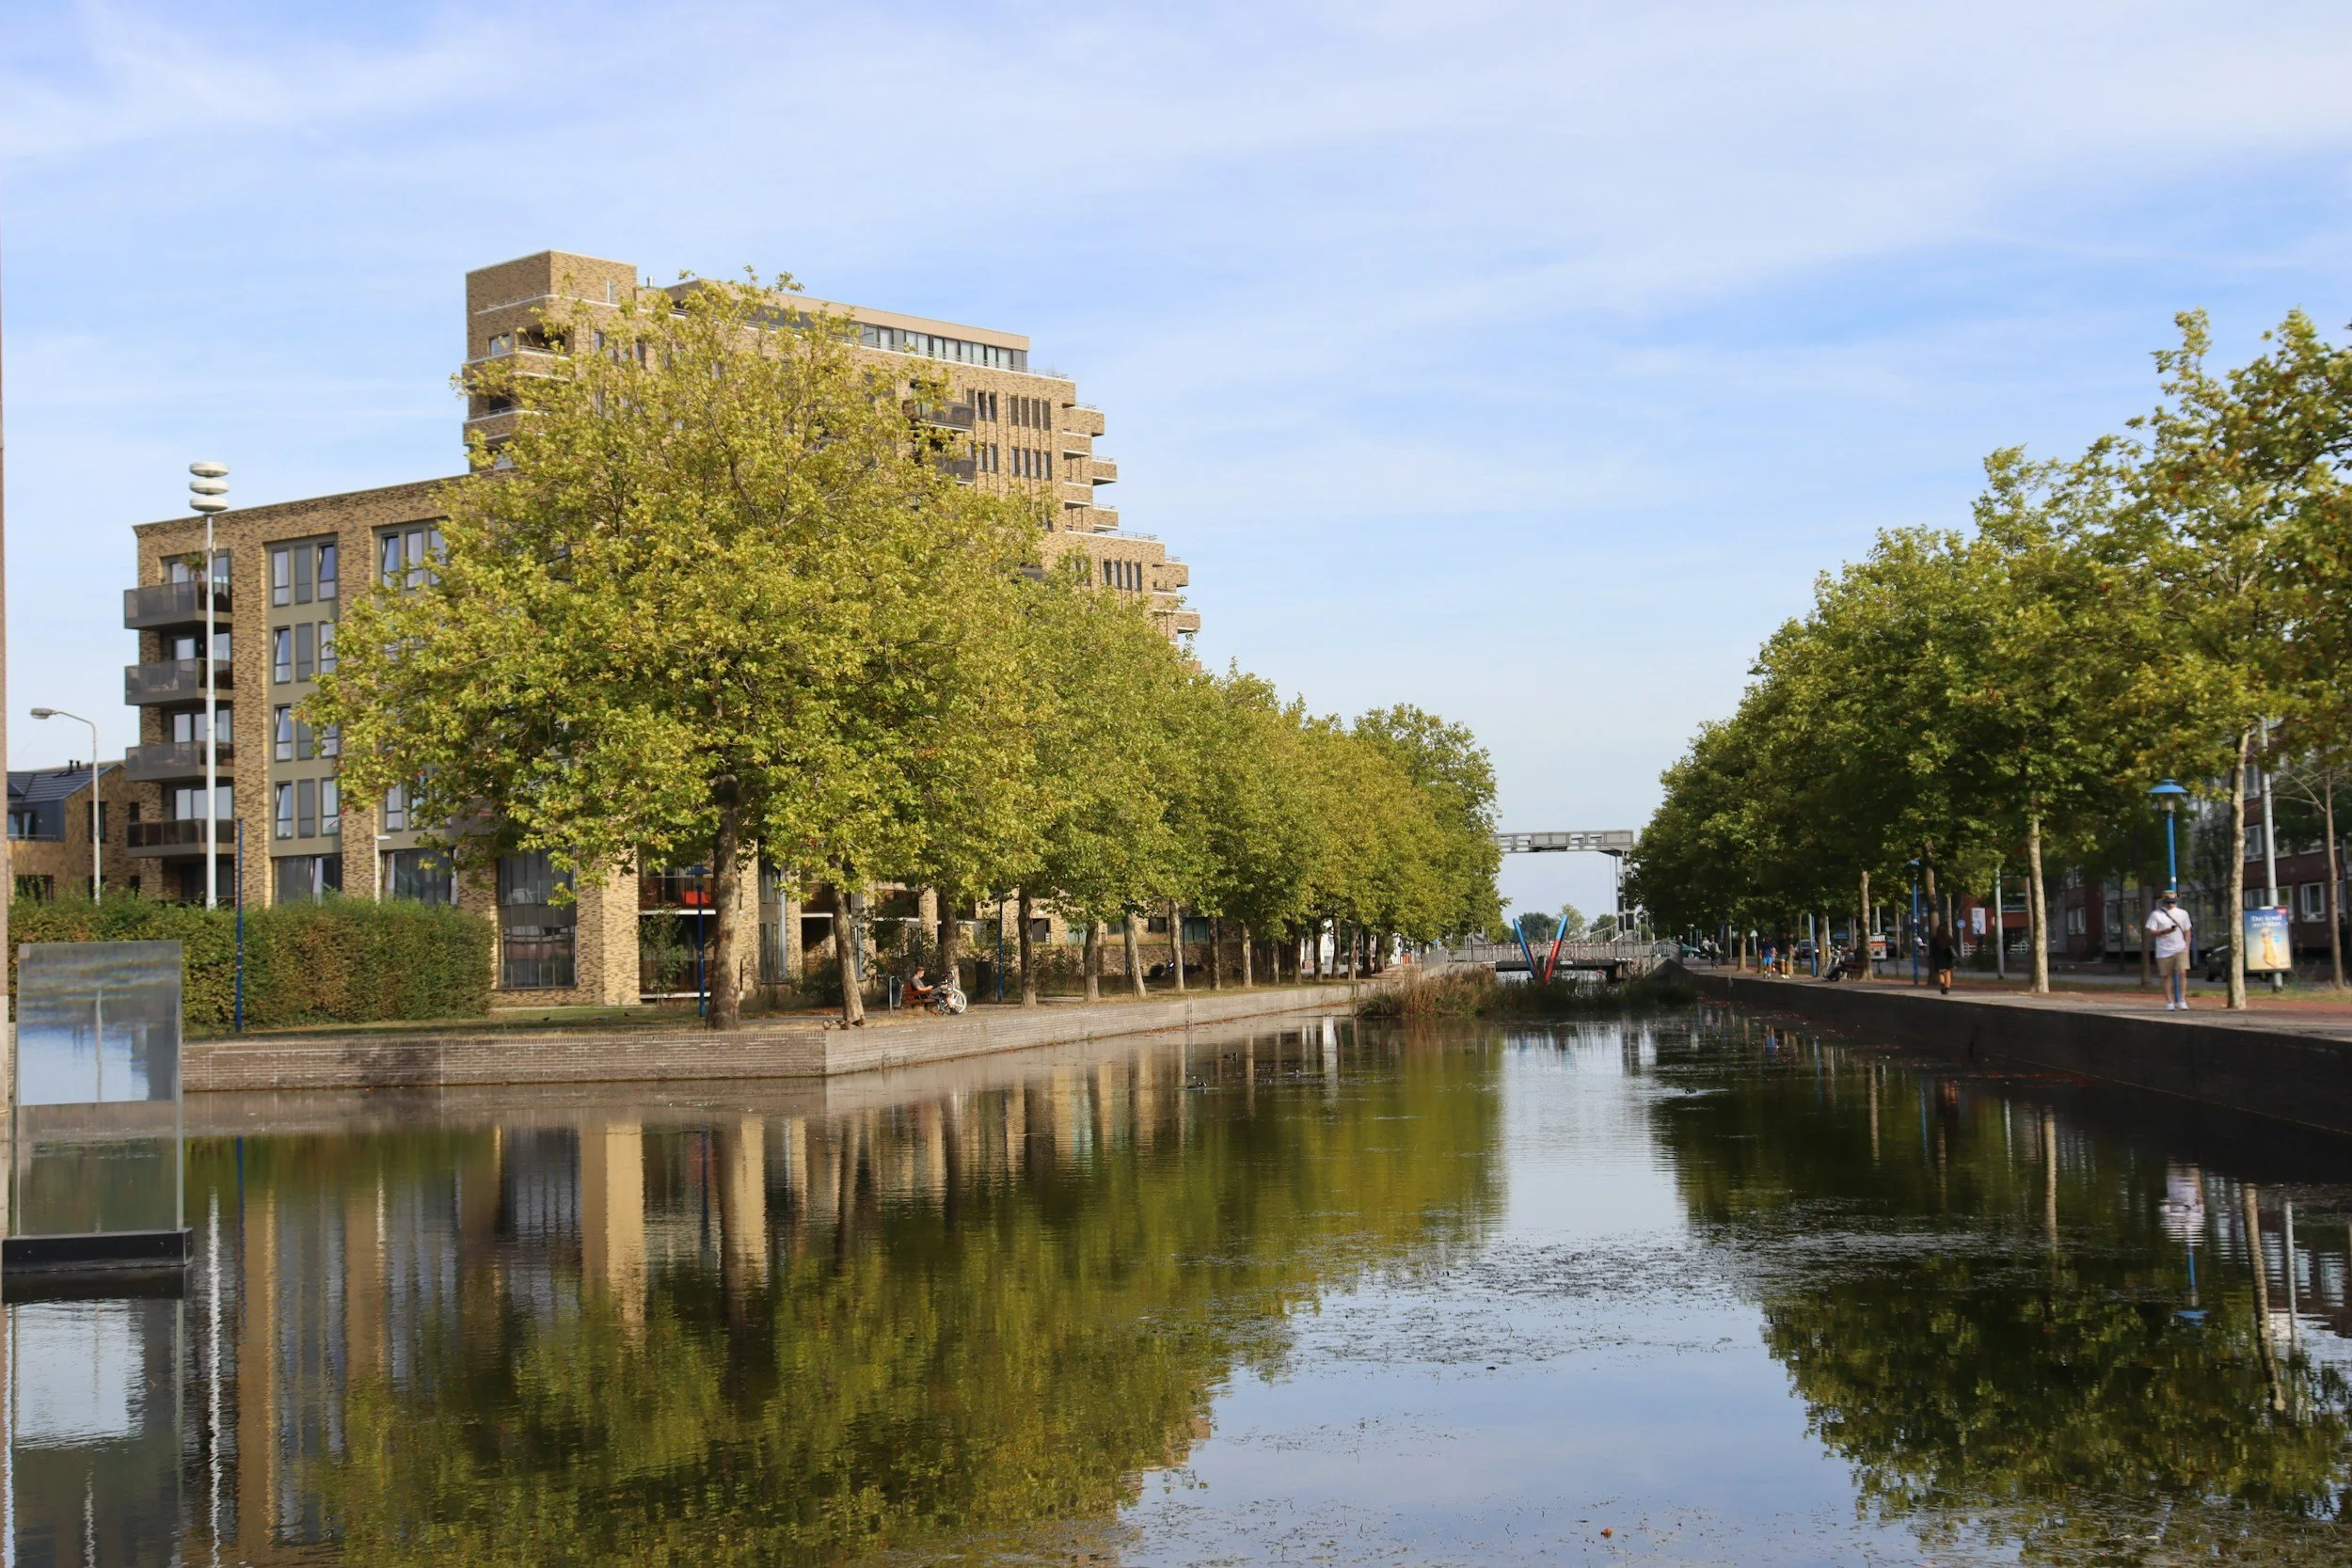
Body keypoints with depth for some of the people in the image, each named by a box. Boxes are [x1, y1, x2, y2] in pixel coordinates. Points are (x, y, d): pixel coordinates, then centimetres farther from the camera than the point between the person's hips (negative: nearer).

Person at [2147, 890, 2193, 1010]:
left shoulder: (2183, 913, 12)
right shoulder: (2156, 915, 2)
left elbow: (2187, 931, 16)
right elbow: (2151, 932, -3)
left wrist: (2187, 946, 2)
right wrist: (2166, 931, -17)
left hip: (2180, 949, 1)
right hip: (2164, 951, -1)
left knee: (2182, 972, -14)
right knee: (2167, 977, 3)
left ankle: (2182, 1000, -12)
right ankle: (2169, 1002, 12)